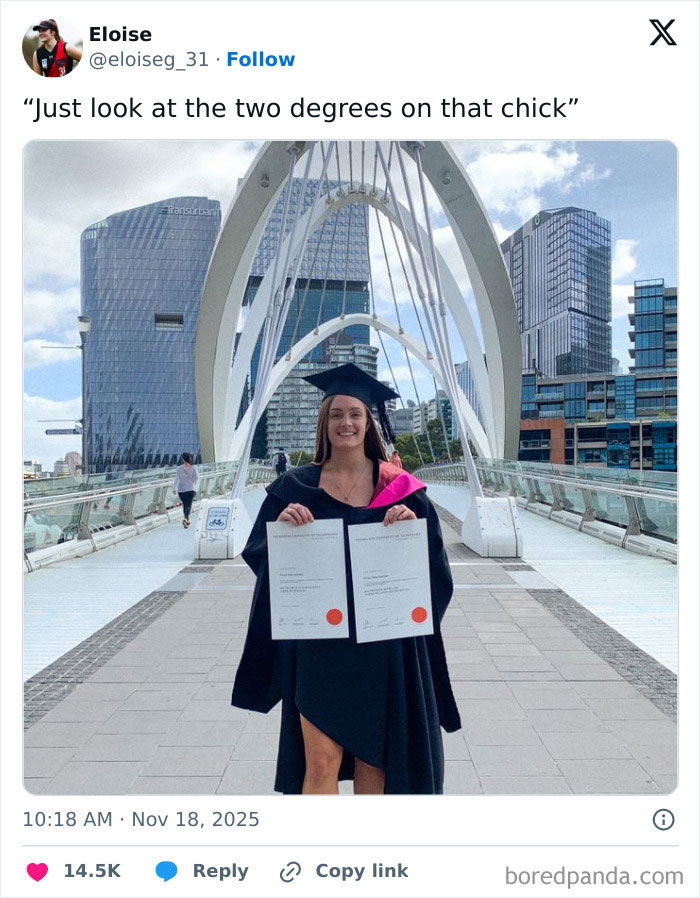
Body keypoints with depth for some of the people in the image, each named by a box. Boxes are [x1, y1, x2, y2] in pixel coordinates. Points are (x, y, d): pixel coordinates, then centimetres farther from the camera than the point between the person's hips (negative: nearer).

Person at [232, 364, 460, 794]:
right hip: (318, 642, 0)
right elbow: (258, 554, 1)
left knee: (375, 754, 13)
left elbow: (434, 560, 1)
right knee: (320, 763, 0)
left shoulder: (399, 485, 1)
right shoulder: (297, 486, 1)